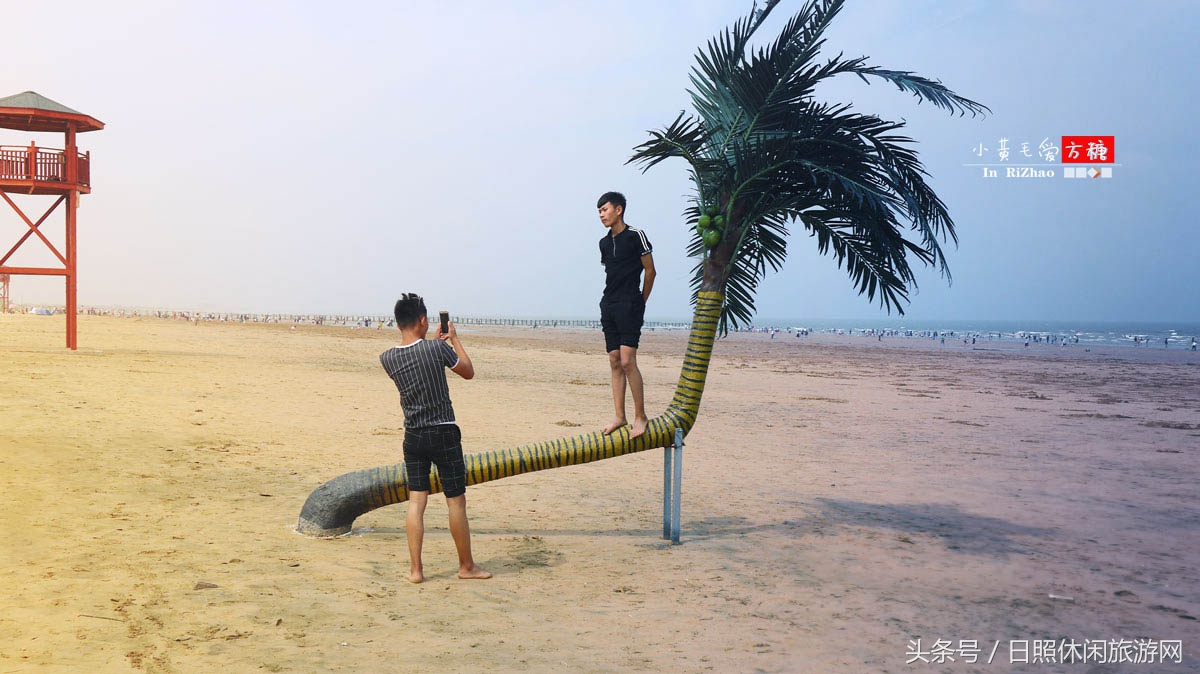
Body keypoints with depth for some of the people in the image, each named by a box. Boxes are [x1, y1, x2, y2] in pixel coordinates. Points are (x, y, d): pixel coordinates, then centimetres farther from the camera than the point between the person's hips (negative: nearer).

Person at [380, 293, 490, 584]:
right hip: (444, 434, -4)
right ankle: (466, 565, 19)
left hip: (413, 436, 4)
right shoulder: (437, 348, -15)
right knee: (456, 500, 7)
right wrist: (454, 339, 11)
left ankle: (415, 569, 9)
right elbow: (468, 372, 2)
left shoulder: (387, 358, -2)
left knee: (416, 500, 9)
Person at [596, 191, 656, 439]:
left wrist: (640, 302, 3)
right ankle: (619, 416, 9)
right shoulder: (604, 242, 15)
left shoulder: (636, 236, -5)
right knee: (615, 362, 6)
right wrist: (612, 300, 15)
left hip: (629, 306, -7)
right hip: (608, 306, 7)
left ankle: (640, 416, -7)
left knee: (627, 361, -14)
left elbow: (650, 271, -2)